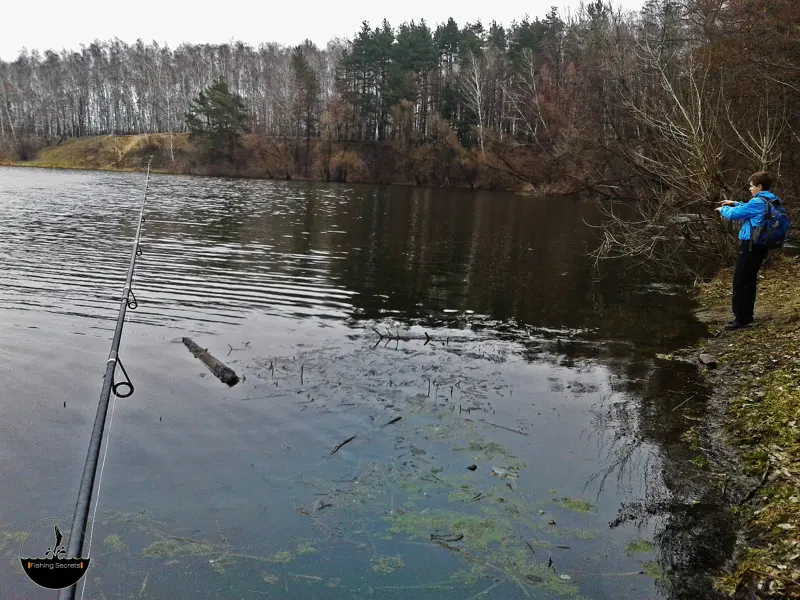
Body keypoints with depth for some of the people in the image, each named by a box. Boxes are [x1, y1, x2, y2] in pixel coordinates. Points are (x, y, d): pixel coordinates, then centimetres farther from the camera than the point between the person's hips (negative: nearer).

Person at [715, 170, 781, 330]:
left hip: (750, 246, -10)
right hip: (761, 246, 10)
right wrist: (735, 204, 21)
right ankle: (747, 315, 25)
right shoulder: (772, 201, 11)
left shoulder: (758, 202, -18)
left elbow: (734, 215, -12)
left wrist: (723, 209, 7)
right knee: (749, 281, 17)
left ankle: (741, 319, -2)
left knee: (740, 281, -4)